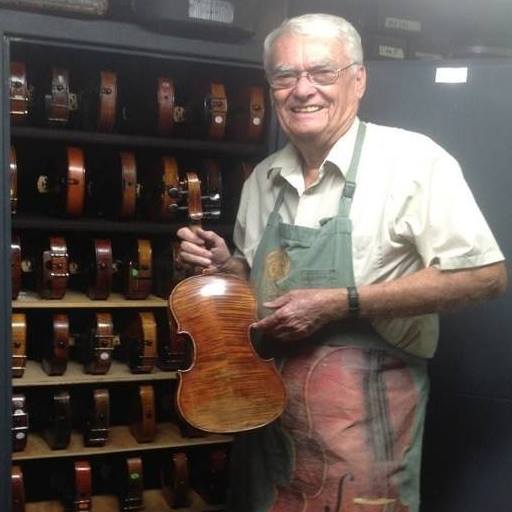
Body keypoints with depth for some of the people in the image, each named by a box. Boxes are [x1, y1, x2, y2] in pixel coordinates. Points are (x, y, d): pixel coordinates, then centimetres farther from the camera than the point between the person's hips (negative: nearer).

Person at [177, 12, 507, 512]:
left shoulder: (411, 158, -12)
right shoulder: (263, 179, 7)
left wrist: (339, 303, -20)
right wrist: (225, 264, -2)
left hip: (361, 409, -6)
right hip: (267, 400, 6)